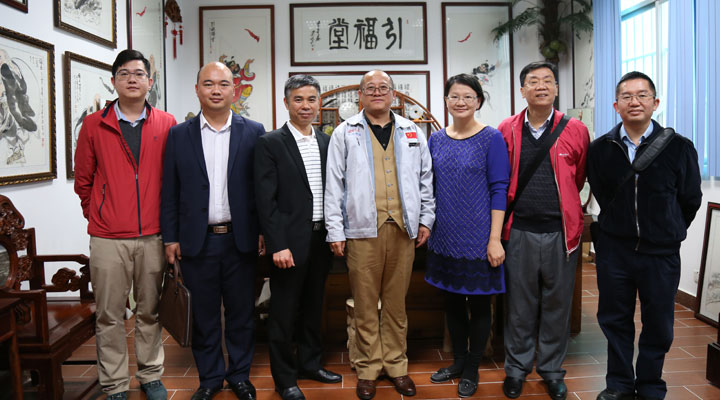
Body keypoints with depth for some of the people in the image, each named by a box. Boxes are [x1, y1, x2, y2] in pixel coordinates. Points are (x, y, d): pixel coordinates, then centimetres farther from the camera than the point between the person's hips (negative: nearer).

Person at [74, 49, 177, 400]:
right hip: (108, 239, 0)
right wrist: (98, 216, 10)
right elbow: (83, 180, 10)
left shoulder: (166, 124, 4)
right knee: (109, 316, 6)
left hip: (153, 236, 1)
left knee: (150, 311, 11)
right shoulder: (94, 125, 4)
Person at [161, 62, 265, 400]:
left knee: (241, 312, 11)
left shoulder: (253, 132, 1)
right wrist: (170, 238, 1)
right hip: (197, 241, 1)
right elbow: (170, 192, 4)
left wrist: (264, 231, -2)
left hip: (240, 240, 0)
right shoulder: (179, 135, 4)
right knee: (204, 314, 12)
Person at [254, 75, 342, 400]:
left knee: (313, 307, 18)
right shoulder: (270, 143, -8)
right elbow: (266, 200, -12)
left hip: (321, 239, 5)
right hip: (290, 241, -5)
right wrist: (277, 245, -17)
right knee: (284, 313, 6)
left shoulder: (327, 142, 9)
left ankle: (310, 363, 35)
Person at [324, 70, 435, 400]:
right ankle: (368, 369, 18)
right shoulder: (345, 132, 6)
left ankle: (396, 366, 23)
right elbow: (334, 184, 2)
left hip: (403, 229, 2)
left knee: (396, 303, 10)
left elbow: (425, 179, 15)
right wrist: (335, 230, -3)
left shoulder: (412, 132, 13)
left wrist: (425, 219, 9)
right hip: (362, 229, -2)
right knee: (365, 304, 5)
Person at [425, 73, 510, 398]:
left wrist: (494, 240, -14)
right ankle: (458, 361, 33)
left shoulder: (491, 138, -6)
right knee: (452, 300, 15)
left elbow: (498, 189, -9)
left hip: (478, 237, -4)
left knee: (478, 301, 7)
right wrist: (425, 226, 7)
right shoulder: (436, 139, 6)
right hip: (445, 237, 4)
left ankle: (472, 369, 24)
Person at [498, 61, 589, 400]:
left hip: (560, 231, 0)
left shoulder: (575, 130, 2)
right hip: (519, 231, 0)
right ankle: (516, 368, 26)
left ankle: (552, 370, 28)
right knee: (519, 302, 9)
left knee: (557, 302, 10)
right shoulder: (506, 130, 3)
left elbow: (578, 178, 14)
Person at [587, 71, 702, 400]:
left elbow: (690, 200, 4)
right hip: (614, 249, 1)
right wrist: (621, 227, 11)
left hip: (661, 252, -1)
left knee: (659, 324, 10)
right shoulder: (601, 148, -1)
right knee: (615, 319, 12)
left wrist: (667, 232, 12)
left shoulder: (679, 147, -6)